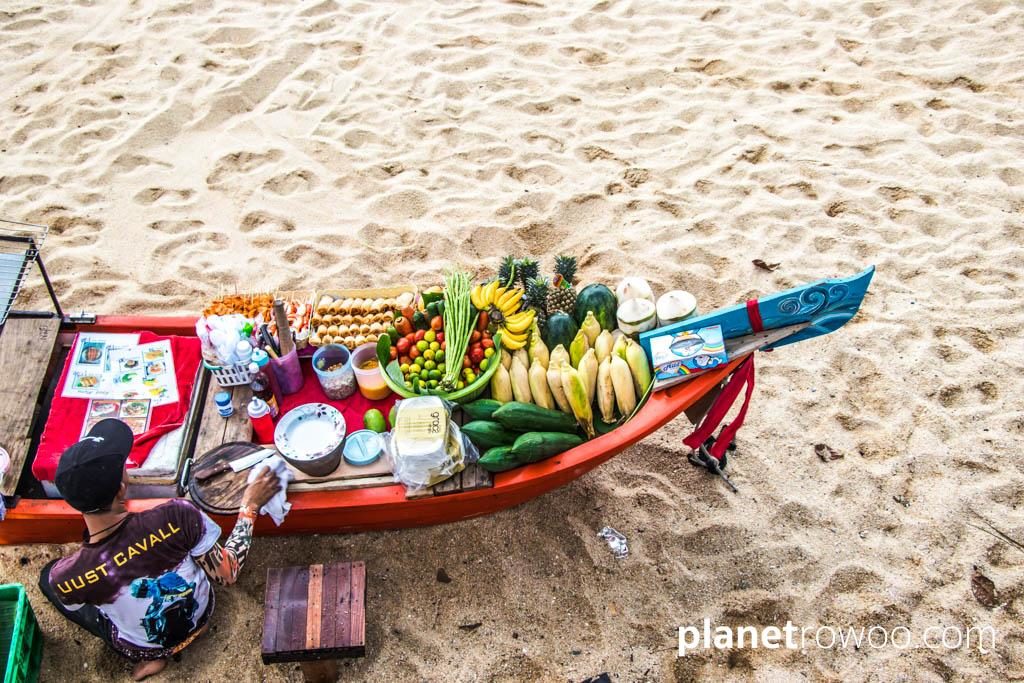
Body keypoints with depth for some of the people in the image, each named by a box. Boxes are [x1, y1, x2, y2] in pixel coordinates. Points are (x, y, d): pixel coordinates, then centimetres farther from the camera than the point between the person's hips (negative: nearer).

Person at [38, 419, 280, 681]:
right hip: (199, 619, 2)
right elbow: (227, 575, -21)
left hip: (142, 649, -2)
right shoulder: (178, 517, -37)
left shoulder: (65, 578, -34)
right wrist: (249, 507, -9)